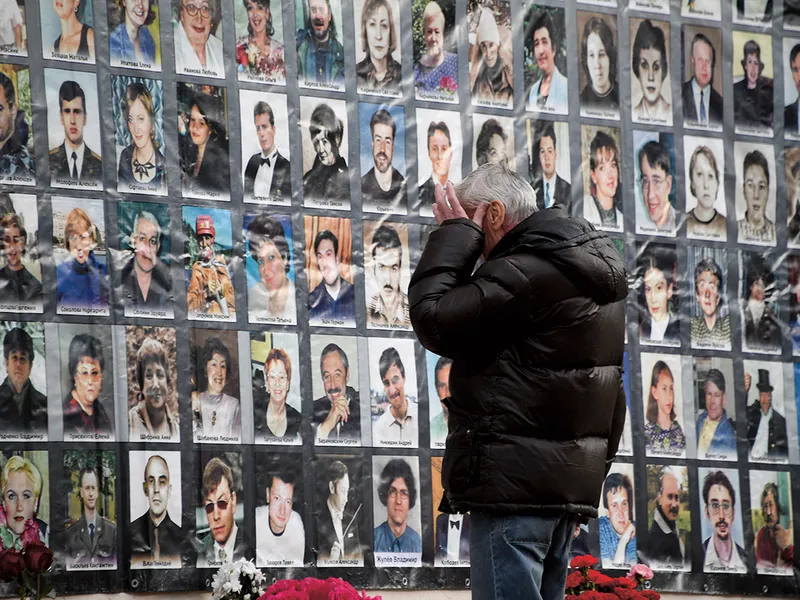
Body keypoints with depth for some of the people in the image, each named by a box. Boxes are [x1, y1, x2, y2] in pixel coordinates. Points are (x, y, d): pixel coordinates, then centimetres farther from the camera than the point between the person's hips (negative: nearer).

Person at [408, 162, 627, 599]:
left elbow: (432, 319, -16)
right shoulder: (593, 267, 16)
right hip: (571, 478, 10)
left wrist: (454, 234, -8)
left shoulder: (525, 275, -16)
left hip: (514, 481, -10)